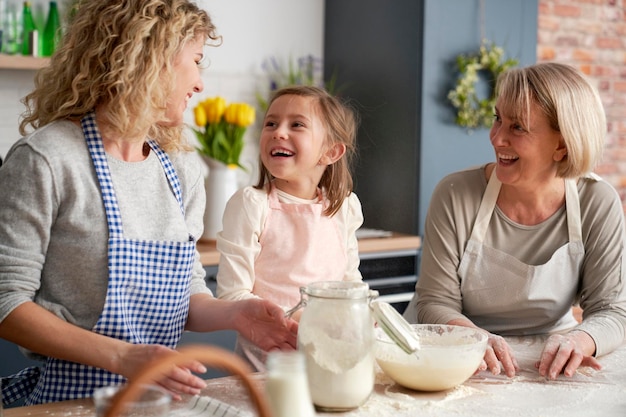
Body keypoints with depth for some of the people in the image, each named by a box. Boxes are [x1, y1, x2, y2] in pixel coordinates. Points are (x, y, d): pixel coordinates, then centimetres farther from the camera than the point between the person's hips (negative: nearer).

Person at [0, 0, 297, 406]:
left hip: (163, 394, 4)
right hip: (73, 397, -4)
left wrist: (234, 314, -8)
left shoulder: (183, 168, 7)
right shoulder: (45, 159, -11)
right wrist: (123, 358, -21)